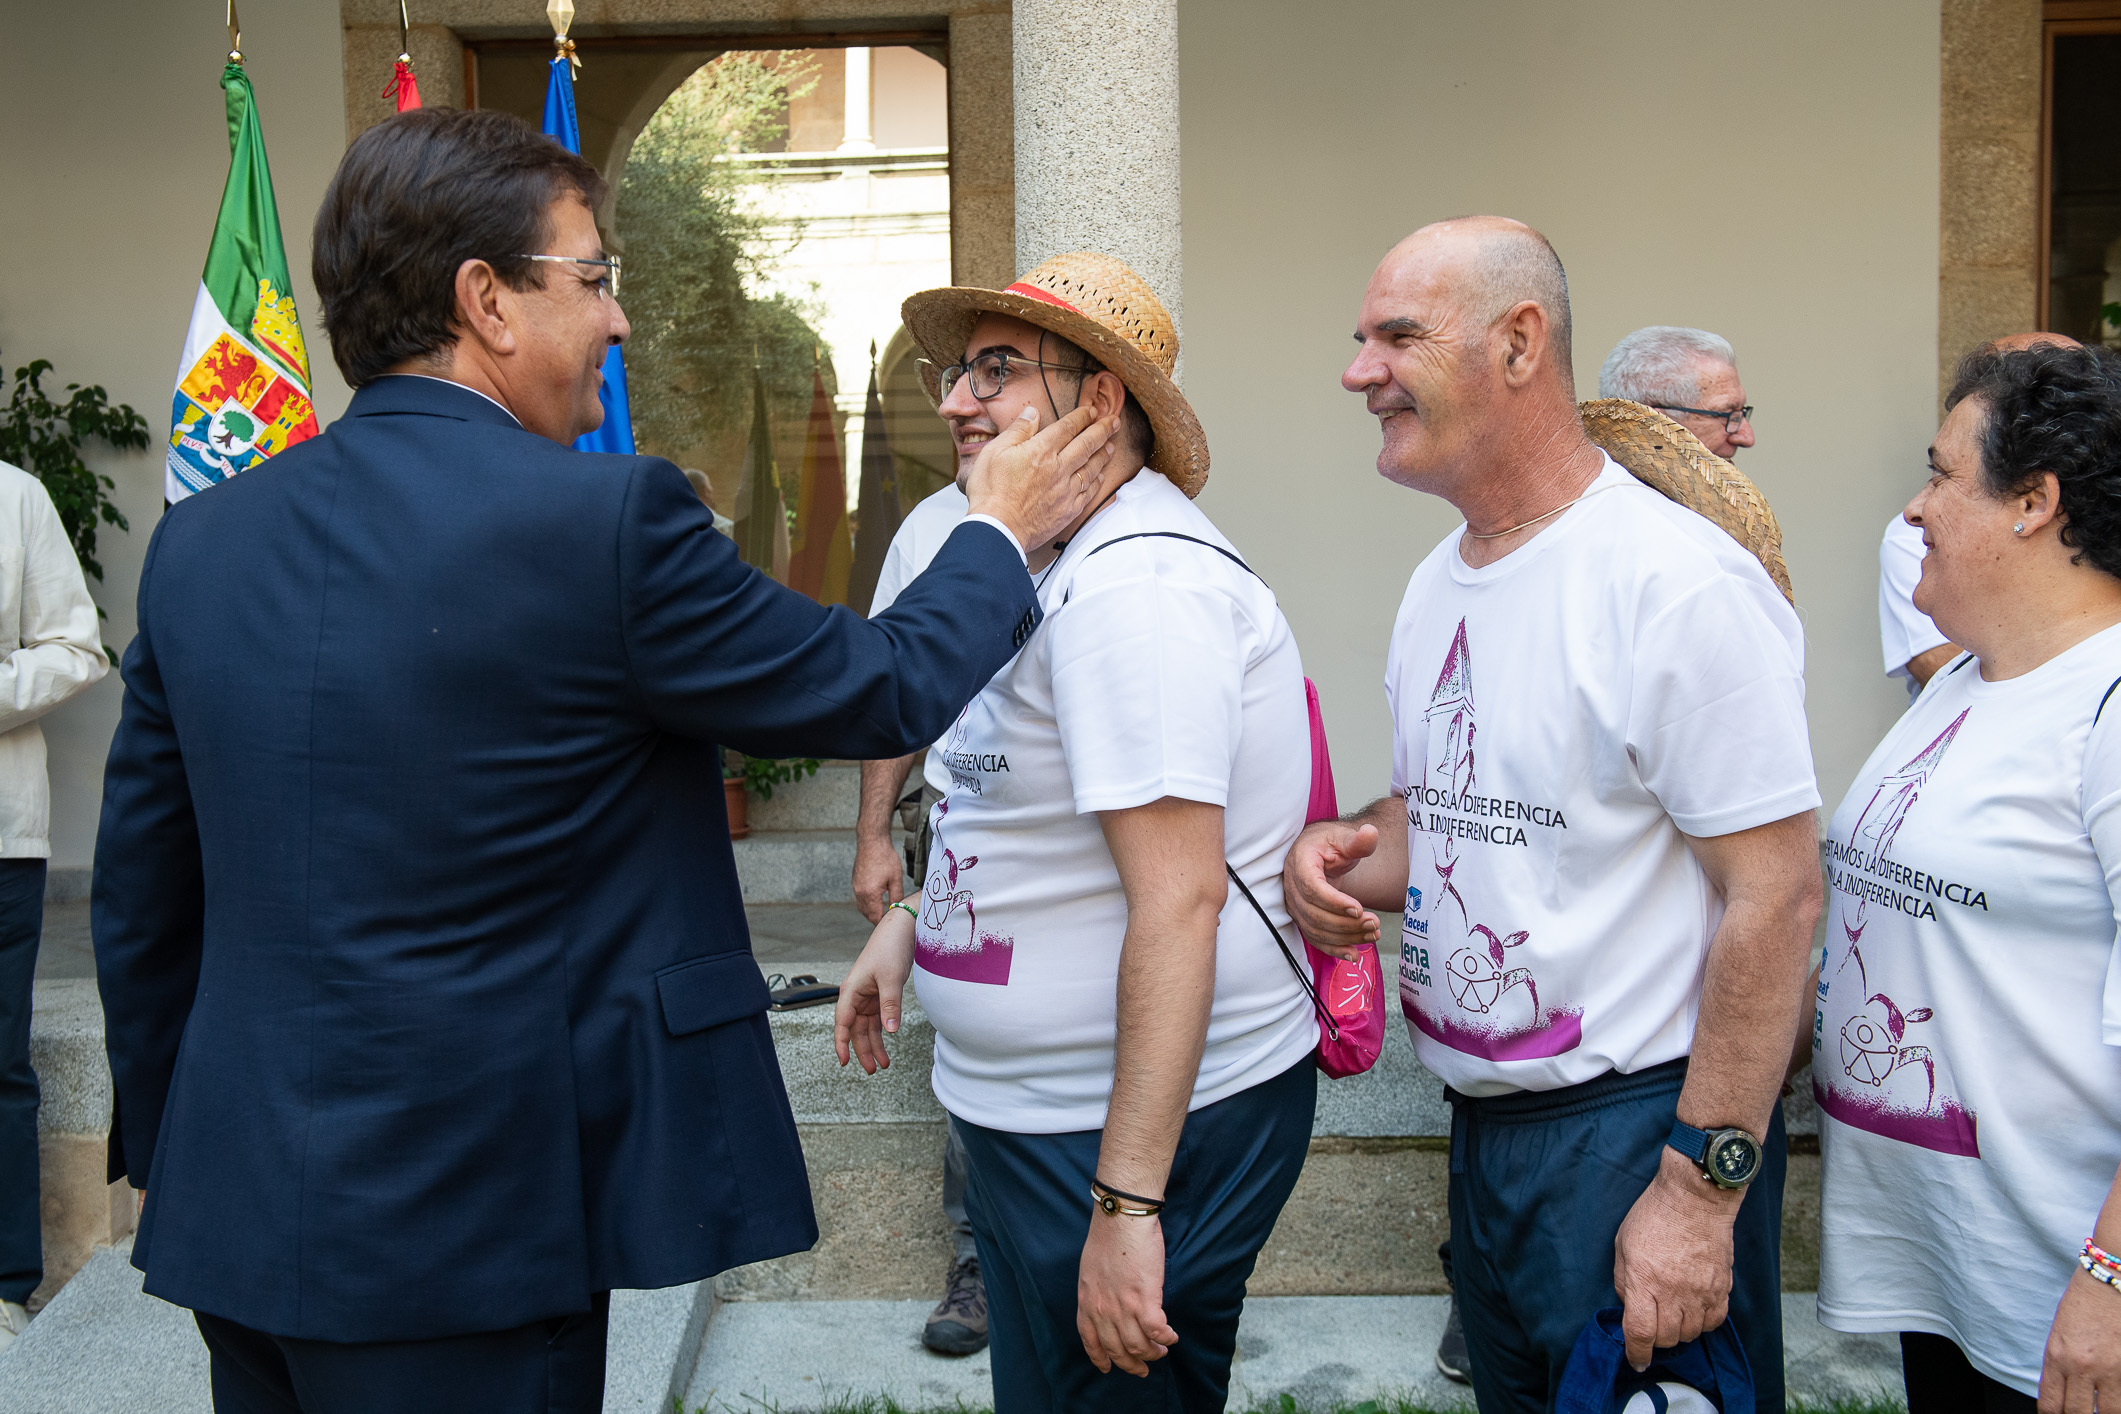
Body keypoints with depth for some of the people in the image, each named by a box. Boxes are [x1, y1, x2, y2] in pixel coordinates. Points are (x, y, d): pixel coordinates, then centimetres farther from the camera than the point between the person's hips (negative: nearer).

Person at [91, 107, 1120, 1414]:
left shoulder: (201, 542, 2)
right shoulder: (602, 519, -17)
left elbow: (141, 899, 9)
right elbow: (883, 691, -7)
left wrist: (171, 1158, 21)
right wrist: (1001, 531, 11)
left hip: (238, 1211, 7)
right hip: (459, 1233, -6)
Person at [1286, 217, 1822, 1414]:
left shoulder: (1681, 581, -19)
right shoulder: (1438, 583, 9)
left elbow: (1777, 892, -20)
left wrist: (1702, 1188, -21)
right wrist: (1351, 859, -4)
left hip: (1635, 1128, -8)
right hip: (1483, 1125, 8)